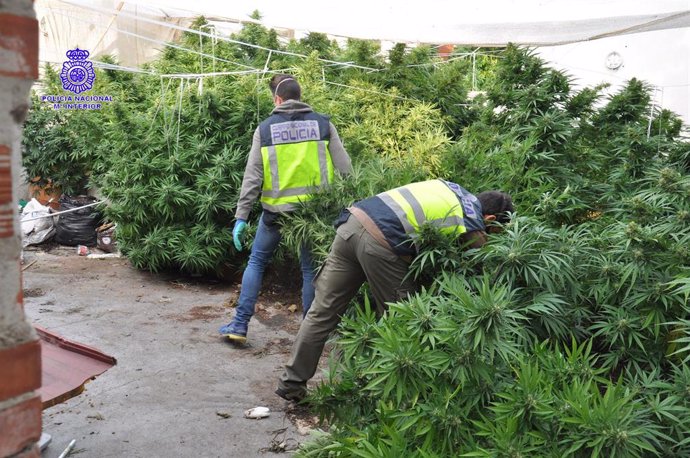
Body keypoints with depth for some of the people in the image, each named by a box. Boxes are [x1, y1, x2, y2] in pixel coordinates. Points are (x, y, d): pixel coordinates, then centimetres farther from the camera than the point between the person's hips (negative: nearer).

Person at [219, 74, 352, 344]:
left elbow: (252, 177, -2)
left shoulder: (265, 129, 1)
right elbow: (344, 170, -1)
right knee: (310, 268, 13)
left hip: (276, 210, 0)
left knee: (256, 262, 16)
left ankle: (239, 325, 17)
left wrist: (241, 217, 1)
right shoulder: (323, 124, 1)